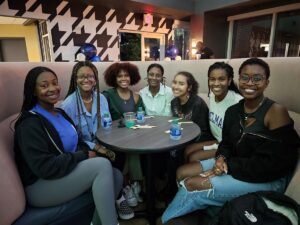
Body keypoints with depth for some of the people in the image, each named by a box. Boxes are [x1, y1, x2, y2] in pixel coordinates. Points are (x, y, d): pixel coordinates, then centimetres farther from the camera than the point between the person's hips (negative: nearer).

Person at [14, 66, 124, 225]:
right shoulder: (29, 124, -17)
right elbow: (44, 167, -25)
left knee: (116, 176, -11)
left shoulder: (60, 113, 10)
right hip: (40, 186, -8)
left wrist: (87, 150, -7)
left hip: (68, 172, 8)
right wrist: (83, 156, -19)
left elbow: (74, 143, 15)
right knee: (102, 164, -28)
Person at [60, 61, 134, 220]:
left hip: (102, 145, 4)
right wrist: (96, 147, -21)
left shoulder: (101, 98, 2)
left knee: (119, 154, -24)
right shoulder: (68, 105, -13)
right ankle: (117, 197, 1)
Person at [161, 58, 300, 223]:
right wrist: (221, 159, -13)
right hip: (232, 166, 7)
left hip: (268, 179, -6)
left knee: (192, 185, -17)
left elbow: (275, 164, -20)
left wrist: (228, 166, -20)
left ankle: (165, 220, 10)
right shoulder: (233, 111, 2)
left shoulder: (276, 112, -17)